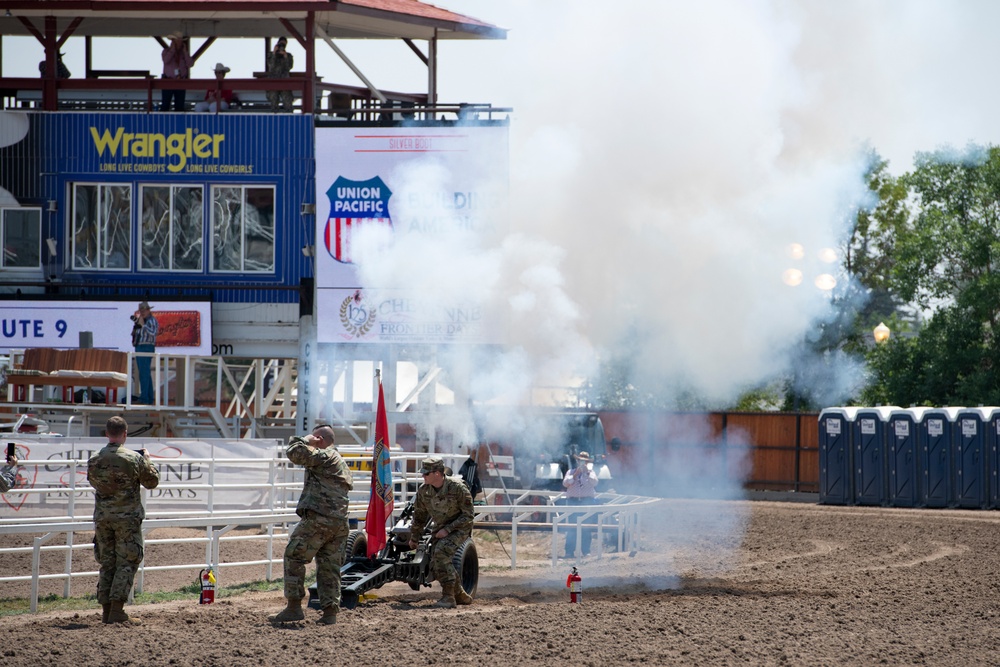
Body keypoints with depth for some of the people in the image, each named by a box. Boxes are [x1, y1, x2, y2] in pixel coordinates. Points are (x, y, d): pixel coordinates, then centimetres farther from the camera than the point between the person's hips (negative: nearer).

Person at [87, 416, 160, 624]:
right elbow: (152, 481, -1)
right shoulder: (134, 459, -12)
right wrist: (147, 460, 16)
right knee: (126, 563, 0)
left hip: (102, 517, 4)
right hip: (127, 517, -4)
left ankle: (106, 609, 11)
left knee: (107, 564, 12)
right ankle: (117, 609, -9)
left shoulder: (94, 461, -1)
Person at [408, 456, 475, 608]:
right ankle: (460, 595, 21)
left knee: (441, 552, -29)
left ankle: (448, 597, -25)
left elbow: (468, 516, -17)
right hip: (440, 530, 7)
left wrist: (447, 529, -22)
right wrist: (414, 538, 18)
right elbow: (419, 516, 10)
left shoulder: (457, 488, -22)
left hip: (460, 528, -7)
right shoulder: (424, 490, -6)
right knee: (436, 566, -1)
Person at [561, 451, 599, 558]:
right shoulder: (571, 472, 13)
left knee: (586, 528, -3)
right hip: (573, 501, 0)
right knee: (571, 527, -5)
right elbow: (565, 483, -2)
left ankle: (586, 551, -1)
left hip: (587, 501, 0)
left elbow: (594, 483, -5)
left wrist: (587, 473, -15)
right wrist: (575, 475, -9)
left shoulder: (590, 472, 12)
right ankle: (569, 551, -6)